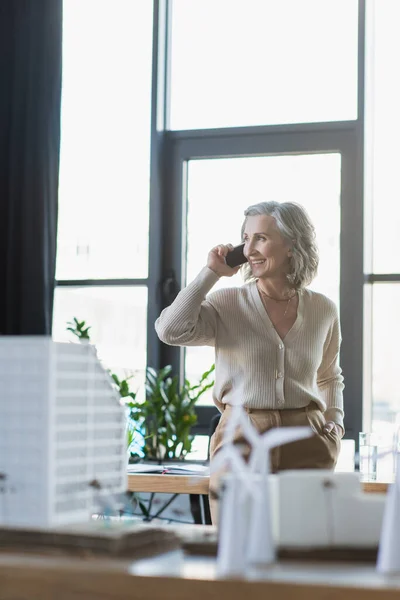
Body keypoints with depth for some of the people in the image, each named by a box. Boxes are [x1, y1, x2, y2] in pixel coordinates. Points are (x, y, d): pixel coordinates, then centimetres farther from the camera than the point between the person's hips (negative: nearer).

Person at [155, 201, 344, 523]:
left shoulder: (323, 310, 8)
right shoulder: (227, 304, -1)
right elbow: (171, 330, -20)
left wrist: (335, 423, 9)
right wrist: (212, 273, -11)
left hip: (306, 447, 2)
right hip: (240, 444, -2)